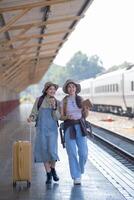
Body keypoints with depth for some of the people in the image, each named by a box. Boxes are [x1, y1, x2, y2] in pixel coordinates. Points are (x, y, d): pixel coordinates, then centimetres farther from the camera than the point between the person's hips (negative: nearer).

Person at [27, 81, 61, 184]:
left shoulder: (57, 102, 3)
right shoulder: (39, 100, 2)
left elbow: (57, 117, -5)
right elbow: (34, 113, 2)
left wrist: (54, 106, -19)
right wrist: (31, 118, -20)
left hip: (52, 129, 0)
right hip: (41, 129, 0)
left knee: (52, 151, -11)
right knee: (44, 151, 0)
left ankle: (53, 169, 18)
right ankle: (48, 175, 13)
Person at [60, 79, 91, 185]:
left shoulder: (81, 100, 6)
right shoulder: (63, 101, 1)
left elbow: (85, 116, 6)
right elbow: (61, 117, 2)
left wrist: (87, 109, -15)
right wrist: (67, 117, -20)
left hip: (80, 127, 2)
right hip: (69, 127, -2)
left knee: (83, 152, -4)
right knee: (72, 153, -5)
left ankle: (79, 169, 26)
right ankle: (76, 177, 5)